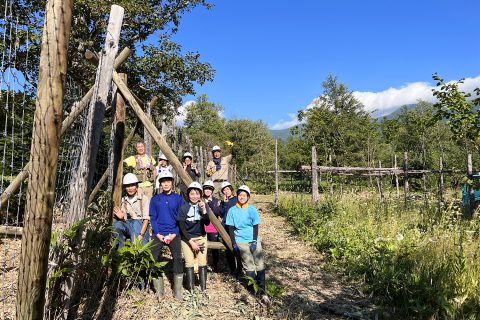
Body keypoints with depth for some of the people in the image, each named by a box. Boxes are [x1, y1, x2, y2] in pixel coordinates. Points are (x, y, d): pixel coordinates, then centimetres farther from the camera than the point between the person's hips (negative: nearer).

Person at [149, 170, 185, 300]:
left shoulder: (178, 199, 5)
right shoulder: (155, 199, 8)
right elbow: (152, 217, 5)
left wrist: (174, 234, -7)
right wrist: (158, 234, -7)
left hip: (174, 235, -1)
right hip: (158, 234, 1)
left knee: (178, 259, -10)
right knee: (154, 260, -4)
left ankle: (177, 290, 1)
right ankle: (158, 290, 9)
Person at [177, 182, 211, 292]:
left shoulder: (204, 206, -5)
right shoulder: (183, 208, -11)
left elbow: (207, 223, -15)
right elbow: (182, 227, -8)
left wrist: (204, 210, -31)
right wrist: (191, 241, -12)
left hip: (201, 238, 1)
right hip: (187, 238, -1)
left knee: (202, 263, -2)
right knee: (189, 263, -2)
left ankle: (203, 288, 10)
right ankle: (191, 290, 10)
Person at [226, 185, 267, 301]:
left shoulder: (252, 209, -2)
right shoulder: (232, 210, -1)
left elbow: (255, 226, -1)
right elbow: (231, 228, 2)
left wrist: (255, 242, -8)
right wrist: (234, 243, -3)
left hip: (254, 240, 1)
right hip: (241, 241, -1)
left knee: (260, 265, -1)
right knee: (249, 267, -2)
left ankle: (262, 290, 9)